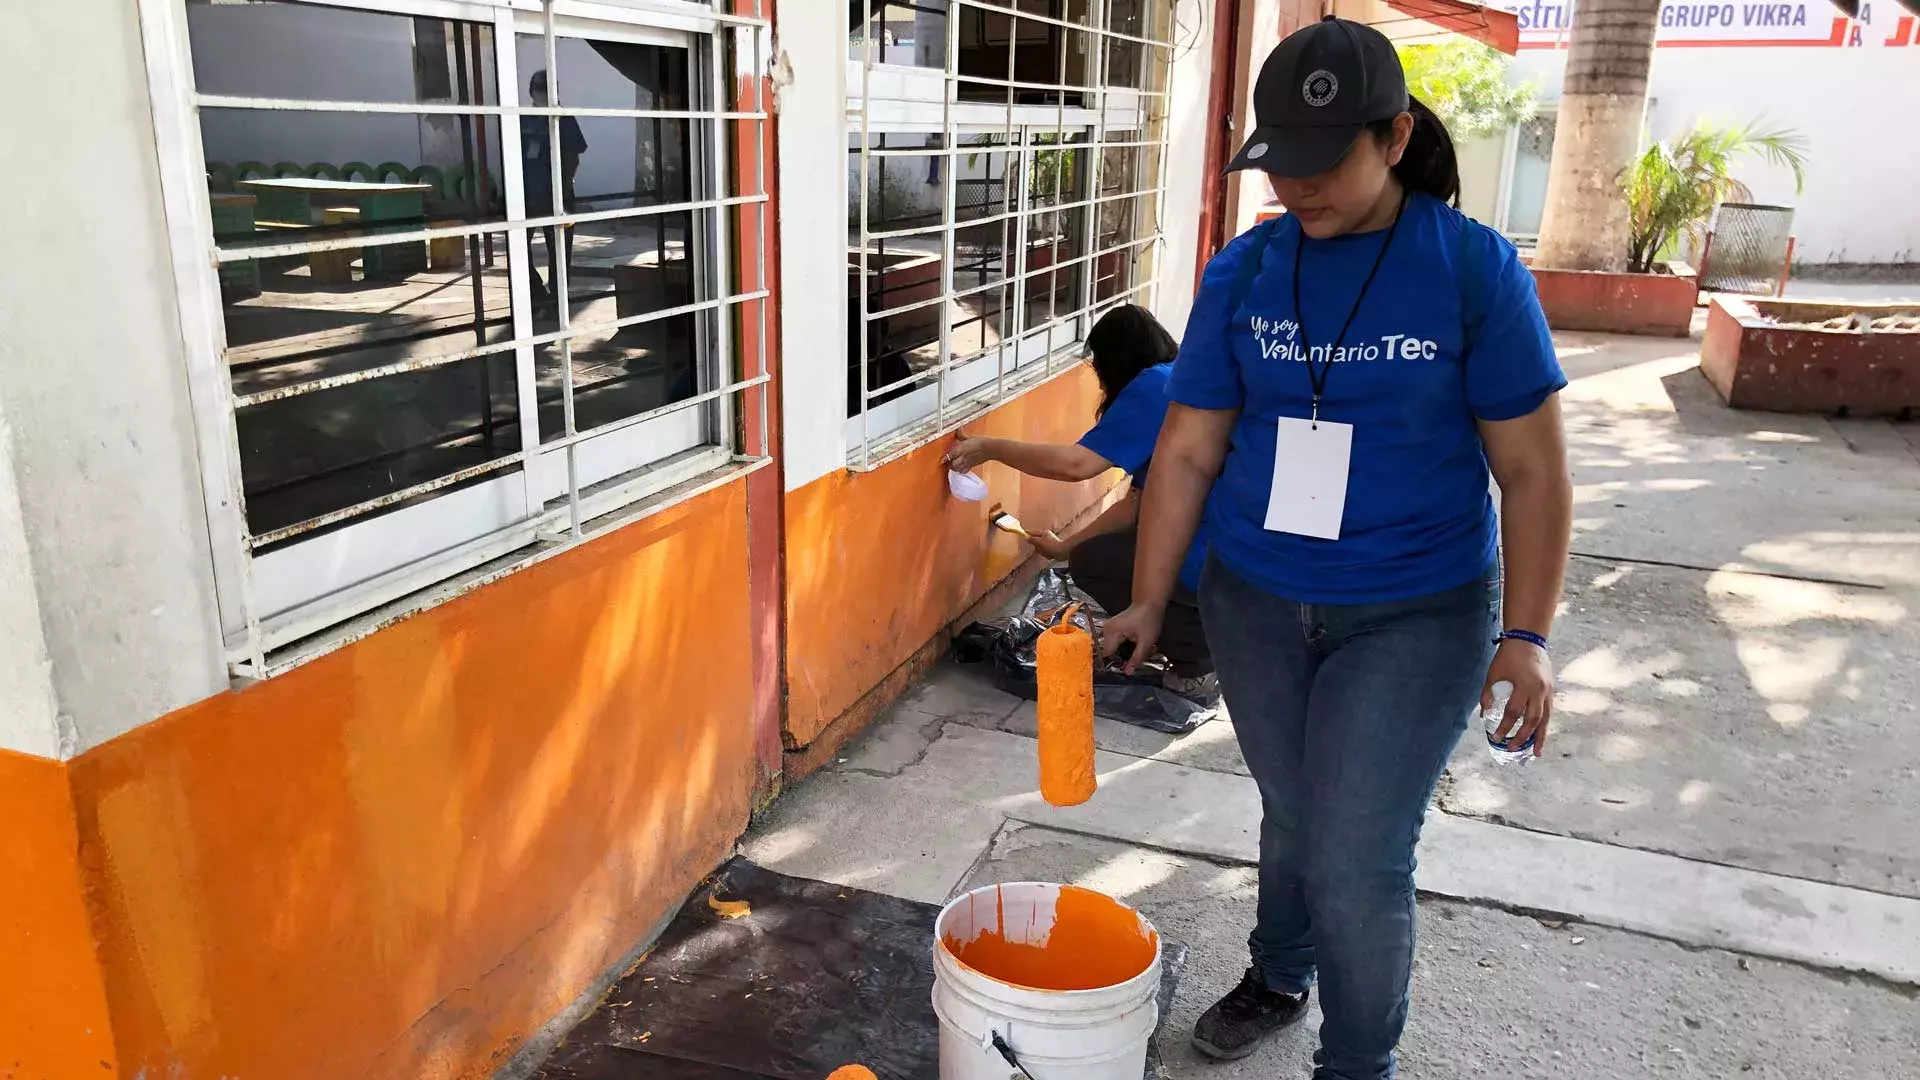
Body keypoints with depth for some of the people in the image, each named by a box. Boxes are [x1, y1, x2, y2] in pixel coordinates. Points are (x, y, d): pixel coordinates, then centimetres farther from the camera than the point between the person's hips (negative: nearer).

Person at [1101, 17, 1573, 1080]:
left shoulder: (1473, 268, -10)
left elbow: (1532, 470, -6)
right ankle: (1278, 978, 46)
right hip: (1254, 603, 3)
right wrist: (1148, 602, -3)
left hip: (1413, 616, -3)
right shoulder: (1243, 272, -2)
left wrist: (1525, 636, -10)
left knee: (1356, 858, -3)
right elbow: (1189, 449, 0)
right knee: (1292, 817, 18)